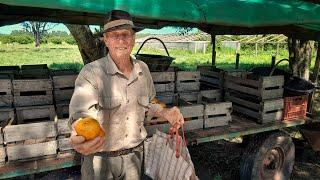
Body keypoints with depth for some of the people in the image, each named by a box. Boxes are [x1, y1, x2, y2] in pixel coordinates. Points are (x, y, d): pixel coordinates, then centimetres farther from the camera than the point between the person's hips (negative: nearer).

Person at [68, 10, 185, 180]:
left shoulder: (142, 69, -3)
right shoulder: (91, 72, -20)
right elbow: (80, 112, -33)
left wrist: (165, 112, -6)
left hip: (134, 154, 4)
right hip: (100, 158, -4)